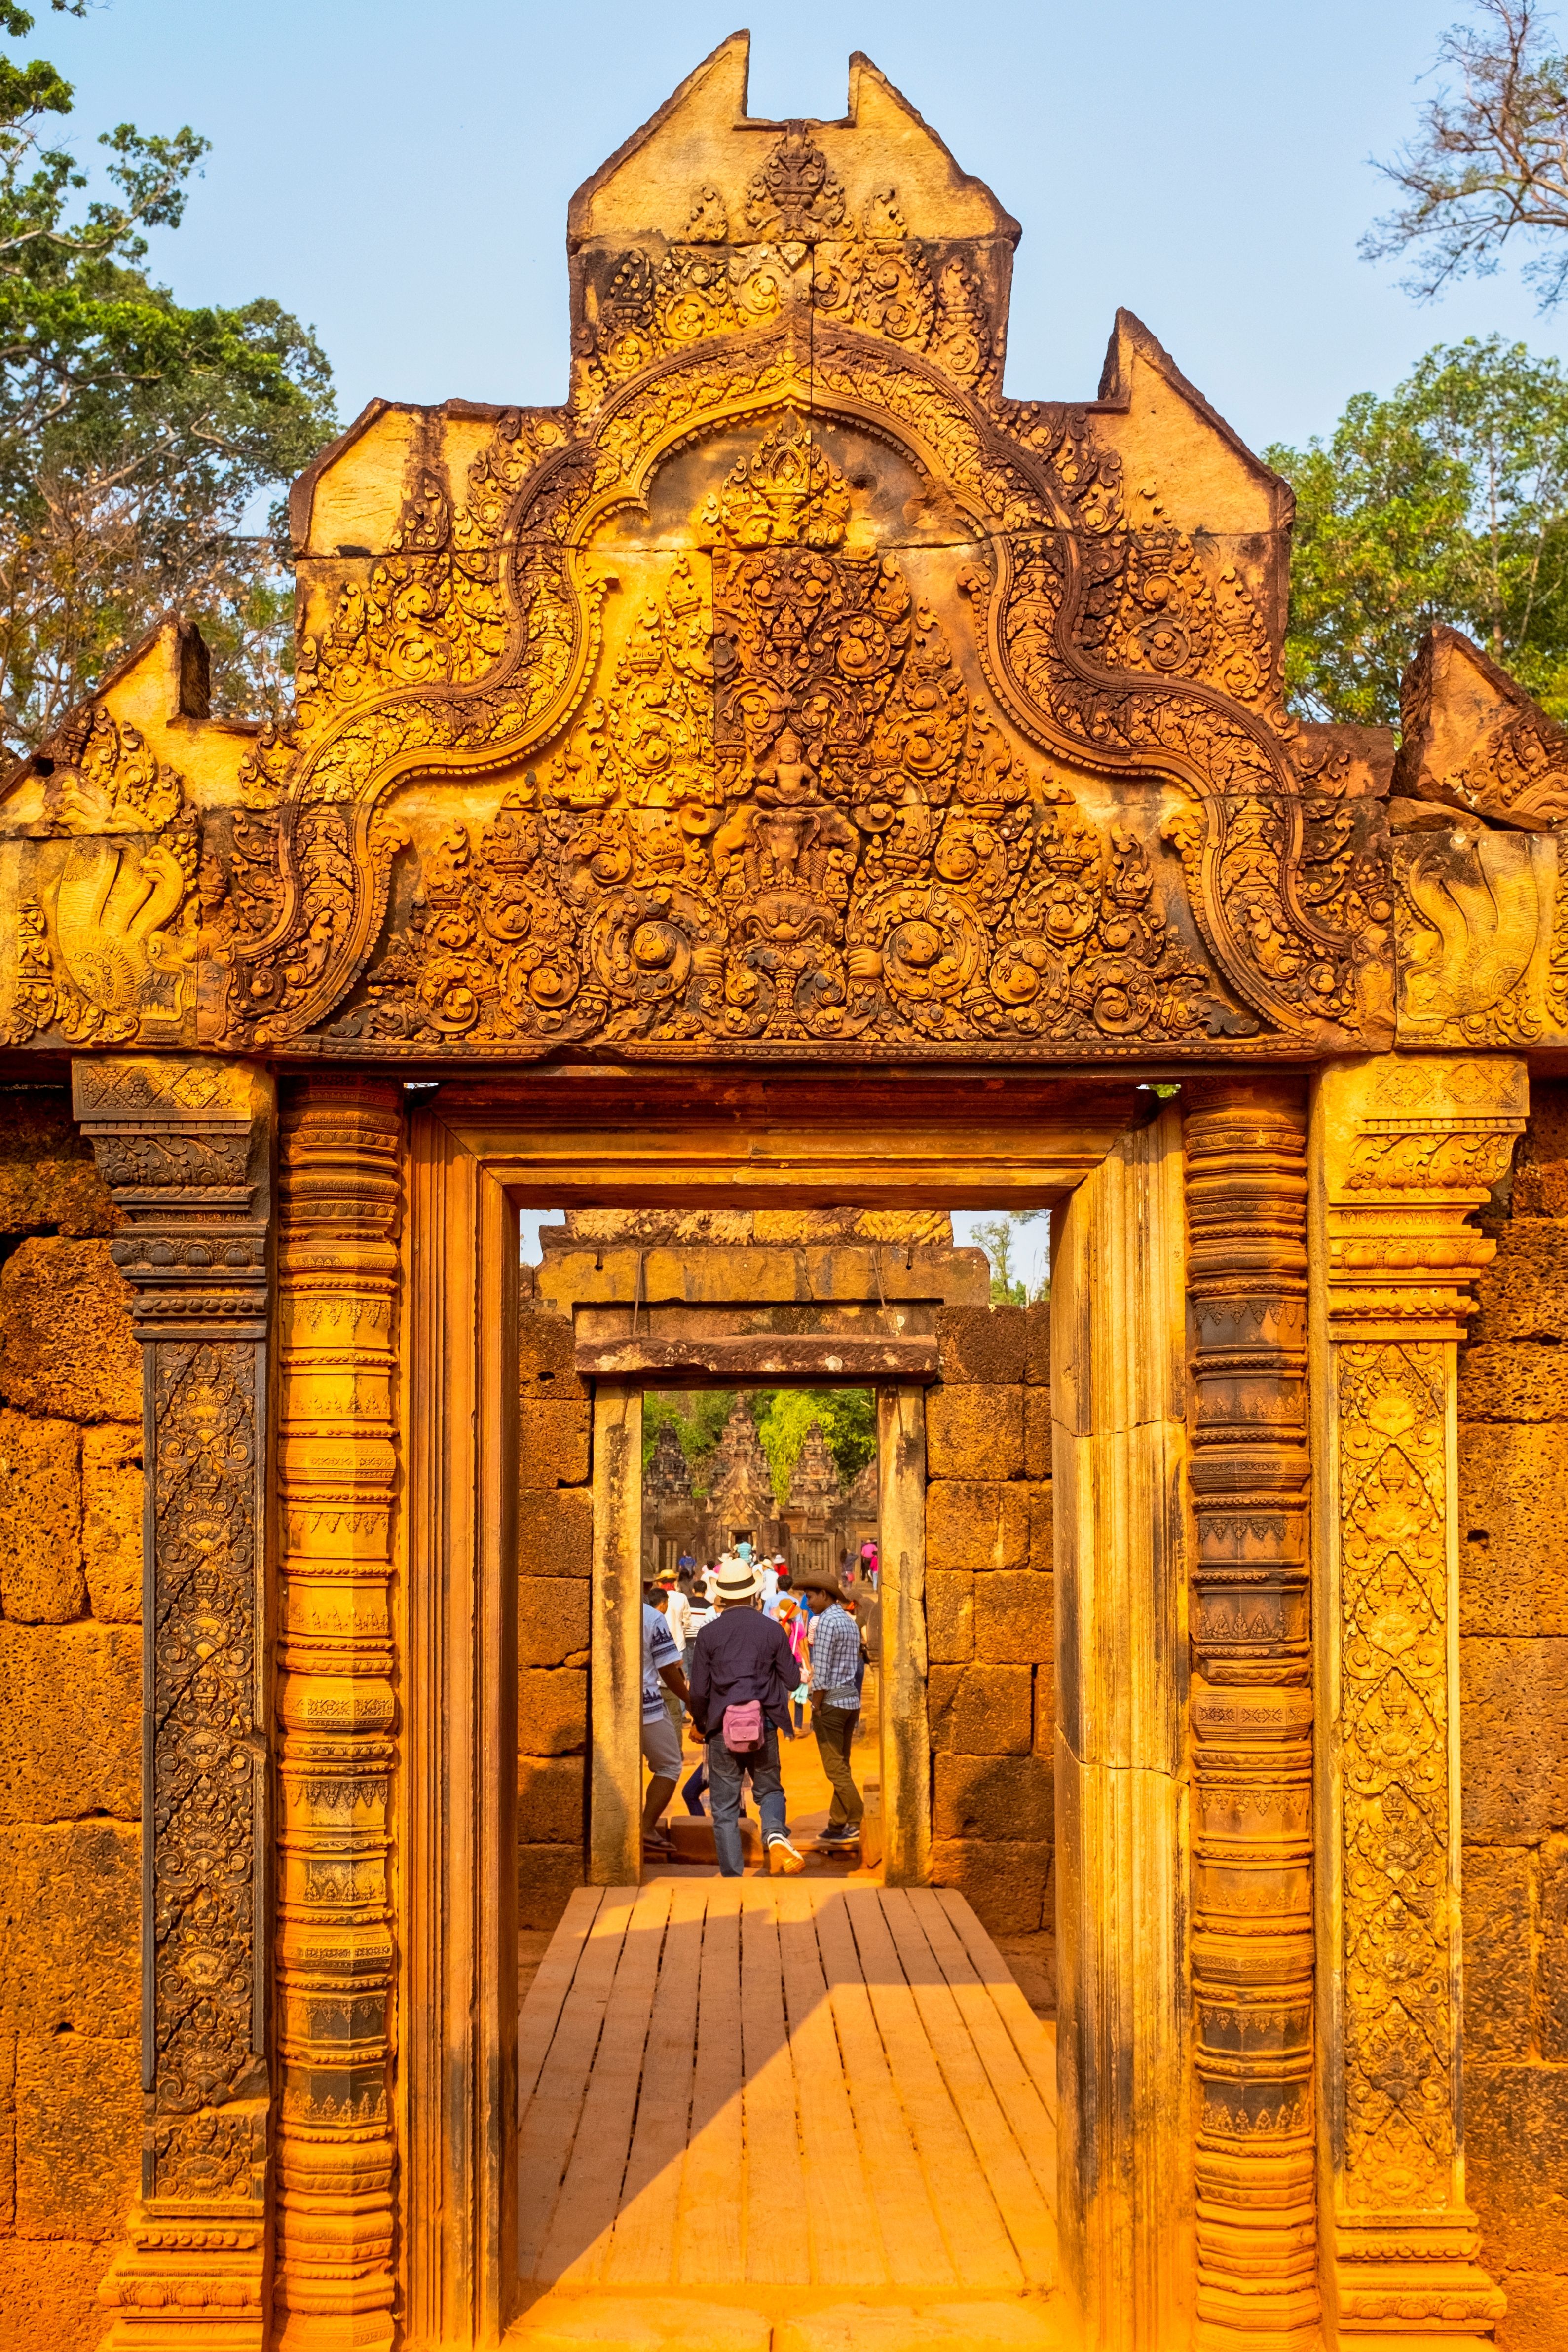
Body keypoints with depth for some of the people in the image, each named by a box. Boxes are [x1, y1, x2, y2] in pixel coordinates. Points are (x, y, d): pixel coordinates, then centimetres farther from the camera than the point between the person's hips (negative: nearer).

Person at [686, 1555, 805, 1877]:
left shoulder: (708, 1634, -4)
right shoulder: (772, 1630, -2)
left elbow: (698, 1691, -2)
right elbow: (791, 1681, 4)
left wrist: (700, 1723, 17)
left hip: (722, 1729, -1)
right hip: (764, 1727, 1)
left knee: (724, 1807, 7)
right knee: (770, 1790, 18)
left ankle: (731, 1875, 5)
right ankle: (775, 1834, -13)